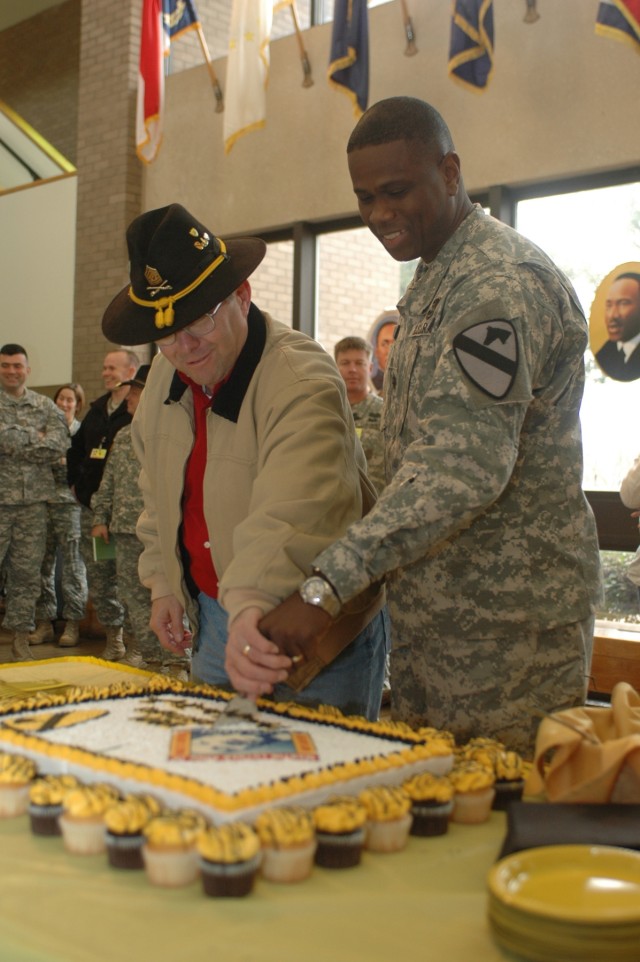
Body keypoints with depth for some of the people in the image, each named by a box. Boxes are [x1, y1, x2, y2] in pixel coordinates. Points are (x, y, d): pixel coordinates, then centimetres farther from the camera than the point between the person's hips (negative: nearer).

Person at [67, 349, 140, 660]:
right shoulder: (97, 410, 17)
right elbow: (76, 448, 29)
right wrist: (73, 482, 20)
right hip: (92, 506, 8)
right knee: (98, 576, 10)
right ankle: (113, 638, 20)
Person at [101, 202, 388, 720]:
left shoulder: (302, 381, -26)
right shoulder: (165, 378, 1)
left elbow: (292, 510, -43)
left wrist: (255, 605, -57)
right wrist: (164, 583, 9)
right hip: (214, 622, 8)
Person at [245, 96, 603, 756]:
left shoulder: (502, 281, -17)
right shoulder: (433, 281, 17)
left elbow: (465, 467, -30)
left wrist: (328, 584, -34)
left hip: (507, 621, -9)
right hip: (431, 609, 10)